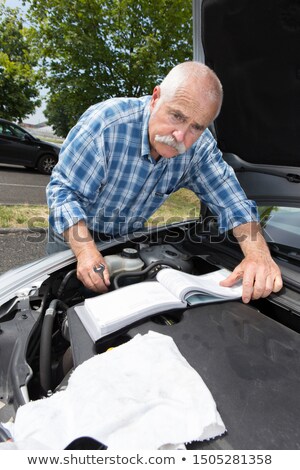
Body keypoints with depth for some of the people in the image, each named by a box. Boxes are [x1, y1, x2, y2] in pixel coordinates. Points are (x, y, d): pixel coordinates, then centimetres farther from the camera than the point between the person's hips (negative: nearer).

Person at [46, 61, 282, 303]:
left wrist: (258, 253, -37)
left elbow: (232, 201, -18)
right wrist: (85, 250, -41)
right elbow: (64, 189, -28)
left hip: (129, 238, 3)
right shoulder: (106, 122, -33)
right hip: (73, 237, -2)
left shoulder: (199, 146, -21)